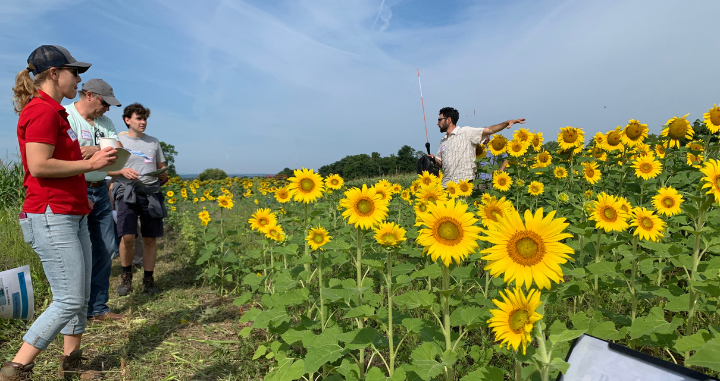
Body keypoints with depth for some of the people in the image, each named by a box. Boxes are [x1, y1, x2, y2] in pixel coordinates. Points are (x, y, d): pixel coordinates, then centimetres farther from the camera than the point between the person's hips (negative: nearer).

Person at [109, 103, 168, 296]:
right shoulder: (119, 141, 8)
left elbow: (161, 168, 21)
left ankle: (148, 279, 15)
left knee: (150, 238, 2)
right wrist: (123, 171, -12)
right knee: (127, 237, -16)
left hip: (151, 193, 3)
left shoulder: (154, 142, 17)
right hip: (127, 192, -3)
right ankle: (126, 275, 9)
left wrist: (164, 175, -2)